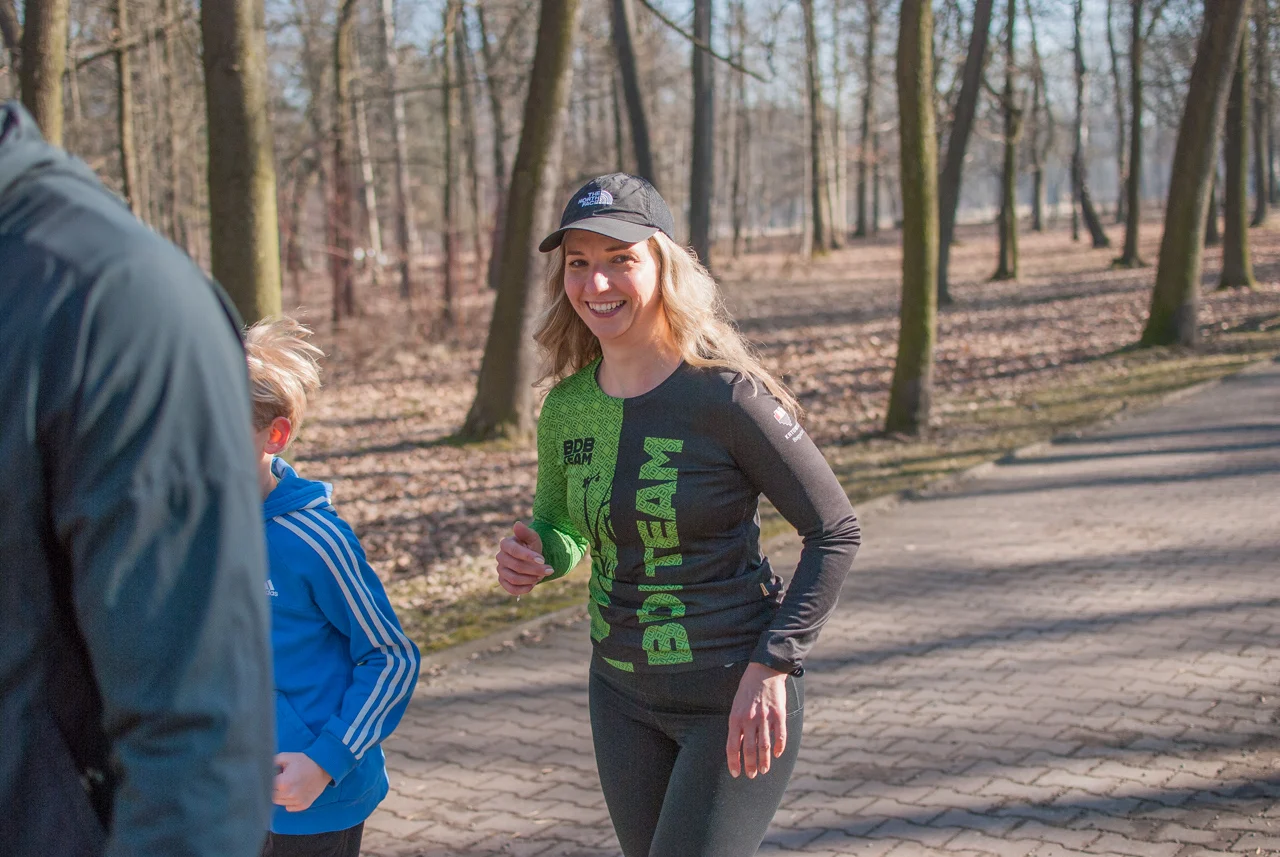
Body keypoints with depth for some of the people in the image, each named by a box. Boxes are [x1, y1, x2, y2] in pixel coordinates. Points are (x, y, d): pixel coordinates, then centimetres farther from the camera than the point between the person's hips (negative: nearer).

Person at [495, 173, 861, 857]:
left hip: (736, 697, -6)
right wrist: (532, 558, -9)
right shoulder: (566, 408, -1)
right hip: (623, 693, 6)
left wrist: (773, 665, -19)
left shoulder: (725, 394, -18)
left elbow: (835, 532, -13)